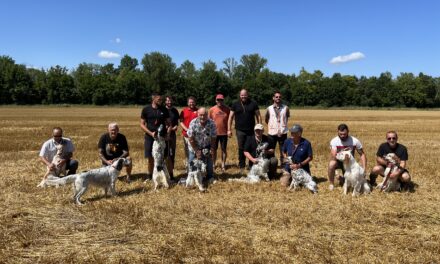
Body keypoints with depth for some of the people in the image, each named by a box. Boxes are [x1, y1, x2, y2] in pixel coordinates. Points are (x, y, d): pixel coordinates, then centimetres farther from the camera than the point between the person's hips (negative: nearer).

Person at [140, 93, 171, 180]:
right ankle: (149, 175, 27)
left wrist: (167, 133, -10)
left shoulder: (164, 109, 1)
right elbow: (142, 124, -1)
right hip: (150, 137, 0)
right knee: (150, 158, 9)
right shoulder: (146, 109, -2)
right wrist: (151, 133, -14)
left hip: (162, 137, 0)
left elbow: (168, 123, 7)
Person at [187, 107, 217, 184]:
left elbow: (213, 138, -10)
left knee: (209, 162, 2)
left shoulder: (211, 123, -20)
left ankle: (210, 177, 21)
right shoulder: (193, 123, -23)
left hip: (206, 147, 1)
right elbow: (191, 139, -18)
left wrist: (212, 149, -9)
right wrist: (197, 151, -15)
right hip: (194, 147, -1)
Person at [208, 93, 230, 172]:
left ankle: (223, 165, 19)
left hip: (224, 133, 0)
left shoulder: (227, 109, 0)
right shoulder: (212, 109, -2)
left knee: (224, 149, 8)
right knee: (214, 149, 9)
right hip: (214, 133, 0)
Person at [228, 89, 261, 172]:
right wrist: (229, 129, -2)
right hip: (240, 130, 0)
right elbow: (230, 117, 4)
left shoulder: (253, 104, 4)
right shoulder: (235, 104, 4)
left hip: (251, 130, 0)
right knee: (241, 149, 4)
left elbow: (258, 116, 4)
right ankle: (241, 166, 14)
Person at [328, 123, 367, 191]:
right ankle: (331, 184, -12)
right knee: (331, 164, -36)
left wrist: (364, 168, -21)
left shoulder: (355, 141, -18)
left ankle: (343, 178, 27)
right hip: (339, 161, -2)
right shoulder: (334, 141, -22)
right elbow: (333, 157, -29)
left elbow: (362, 154, -10)